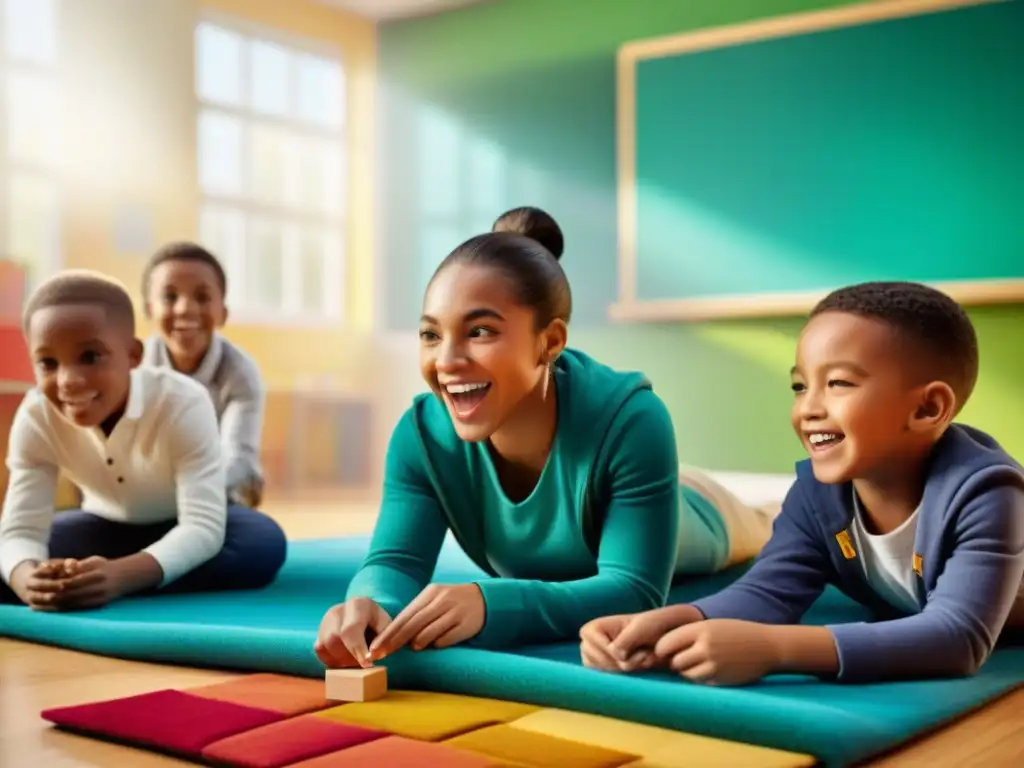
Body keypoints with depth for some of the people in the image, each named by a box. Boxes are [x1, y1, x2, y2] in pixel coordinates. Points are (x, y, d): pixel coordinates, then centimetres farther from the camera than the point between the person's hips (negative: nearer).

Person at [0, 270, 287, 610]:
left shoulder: (183, 404, -33)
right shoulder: (34, 419, -23)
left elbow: (204, 526, -38)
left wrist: (122, 576, -57)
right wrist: (29, 579, -53)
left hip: (181, 529, -1)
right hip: (106, 528, 2)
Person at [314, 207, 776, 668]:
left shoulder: (629, 420, -46)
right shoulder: (422, 434, -35)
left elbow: (637, 591, -48)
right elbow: (396, 562, -37)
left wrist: (489, 605, -66)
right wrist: (371, 607, -63)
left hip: (666, 542, -3)